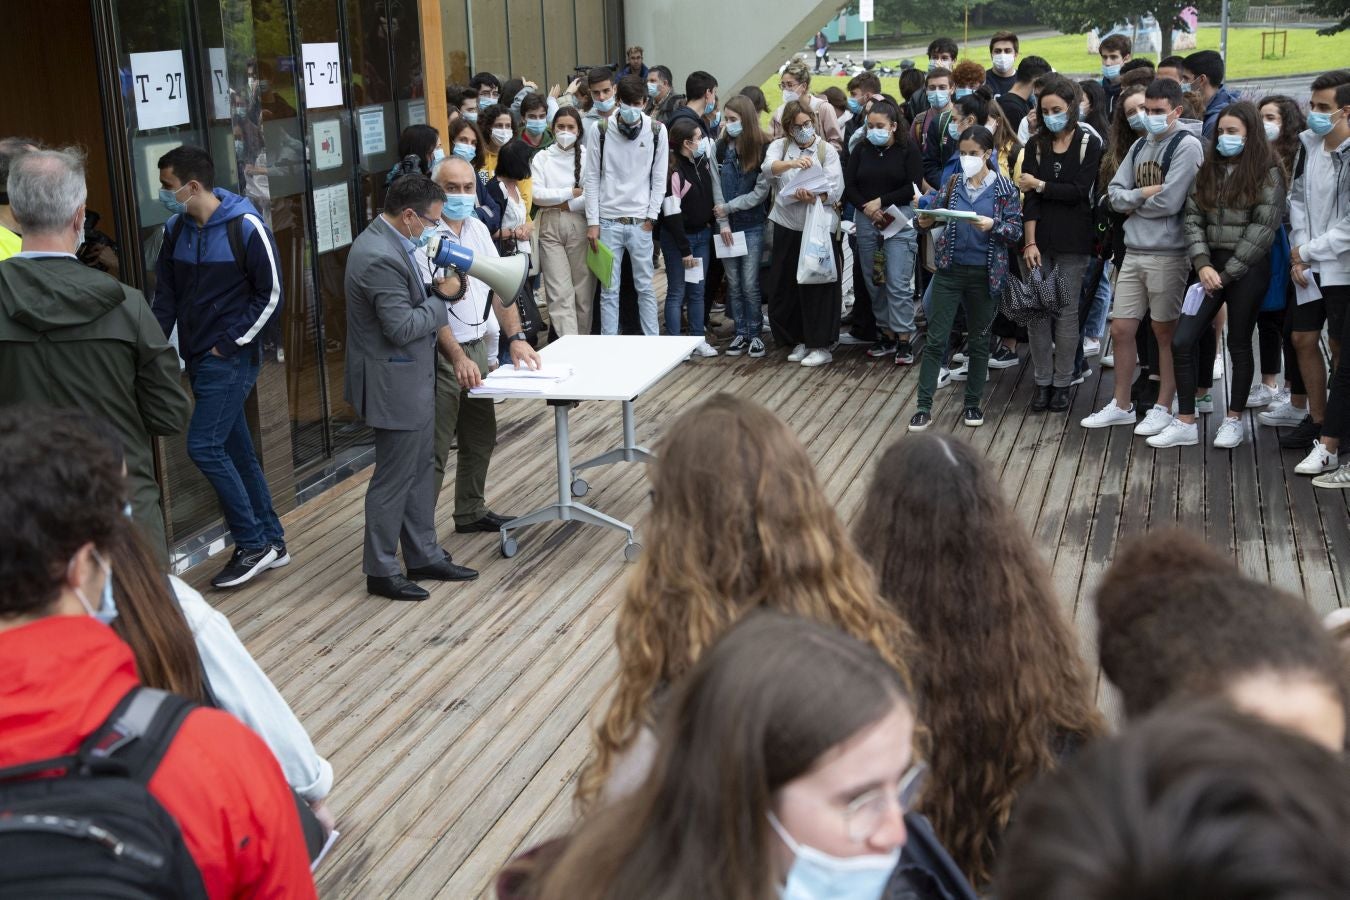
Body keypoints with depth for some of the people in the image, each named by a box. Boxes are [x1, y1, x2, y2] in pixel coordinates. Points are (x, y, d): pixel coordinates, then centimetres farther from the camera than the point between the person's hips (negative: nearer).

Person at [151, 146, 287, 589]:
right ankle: (271, 540, 22)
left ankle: (253, 544, 0)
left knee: (204, 446, -12)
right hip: (198, 359, 7)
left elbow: (271, 295, -10)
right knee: (237, 451, 11)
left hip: (232, 359, -7)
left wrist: (229, 343, -11)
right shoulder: (176, 229, 6)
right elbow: (165, 296, 12)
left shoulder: (246, 227, -13)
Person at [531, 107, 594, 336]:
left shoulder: (588, 155, 6)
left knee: (583, 289, 0)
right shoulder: (542, 158, 11)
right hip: (550, 227, 1)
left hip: (580, 225, -1)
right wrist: (572, 193, -4)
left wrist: (568, 205, -8)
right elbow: (537, 195, -2)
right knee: (560, 293, -7)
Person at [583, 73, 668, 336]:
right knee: (609, 289, 3)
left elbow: (659, 178, 4)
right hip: (608, 221, -1)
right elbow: (591, 178, 0)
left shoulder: (656, 131, 0)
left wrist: (651, 217, -3)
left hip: (640, 222, 1)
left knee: (645, 286, 6)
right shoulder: (599, 130, -3)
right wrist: (592, 222, -4)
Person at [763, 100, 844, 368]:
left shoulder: (827, 150, 3)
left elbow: (836, 188, -8)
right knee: (786, 286, 7)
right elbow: (769, 168, -16)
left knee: (817, 287, -4)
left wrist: (814, 198, -29)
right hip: (786, 226, 3)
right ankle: (801, 341, 21)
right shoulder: (780, 146, 7)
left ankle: (821, 346, 5)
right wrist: (793, 163, -36)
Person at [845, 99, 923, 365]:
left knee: (898, 283, -9)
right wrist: (867, 208, -10)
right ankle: (888, 336, 18)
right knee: (874, 283, 7)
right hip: (866, 222, 4)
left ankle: (904, 340, -3)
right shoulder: (861, 149, 9)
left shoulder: (908, 150, -2)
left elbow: (913, 187, -8)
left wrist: (881, 201, -12)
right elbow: (848, 186, 5)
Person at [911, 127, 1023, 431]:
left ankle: (973, 404, 24)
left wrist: (993, 225, -22)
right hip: (950, 270, 1)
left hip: (985, 274, -1)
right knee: (935, 338, -2)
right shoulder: (953, 183, 3)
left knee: (979, 340, 11)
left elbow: (1016, 232, -5)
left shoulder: (1005, 188, -3)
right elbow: (940, 217, 7)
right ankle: (924, 407, 2)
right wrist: (926, 222, -15)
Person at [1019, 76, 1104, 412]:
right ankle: (1042, 381, 10)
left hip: (1073, 242, -2)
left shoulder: (1090, 144, -1)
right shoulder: (1036, 144, 6)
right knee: (1036, 310, 1)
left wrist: (1040, 185, -7)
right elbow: (1029, 197, -3)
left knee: (1066, 311, 2)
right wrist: (1030, 242, -12)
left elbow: (1080, 191, -11)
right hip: (1039, 238, 2)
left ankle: (1062, 383, 11)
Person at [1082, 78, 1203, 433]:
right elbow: (1115, 192, 7)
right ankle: (1121, 405, 22)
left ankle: (1163, 408, 16)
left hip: (1168, 254, -6)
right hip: (1134, 251, 6)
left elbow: (1169, 202, -16)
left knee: (1166, 332, 5)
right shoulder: (1140, 145, 12)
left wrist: (1133, 201, -2)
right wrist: (1143, 194, -11)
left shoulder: (1187, 145, -9)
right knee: (1121, 329, 8)